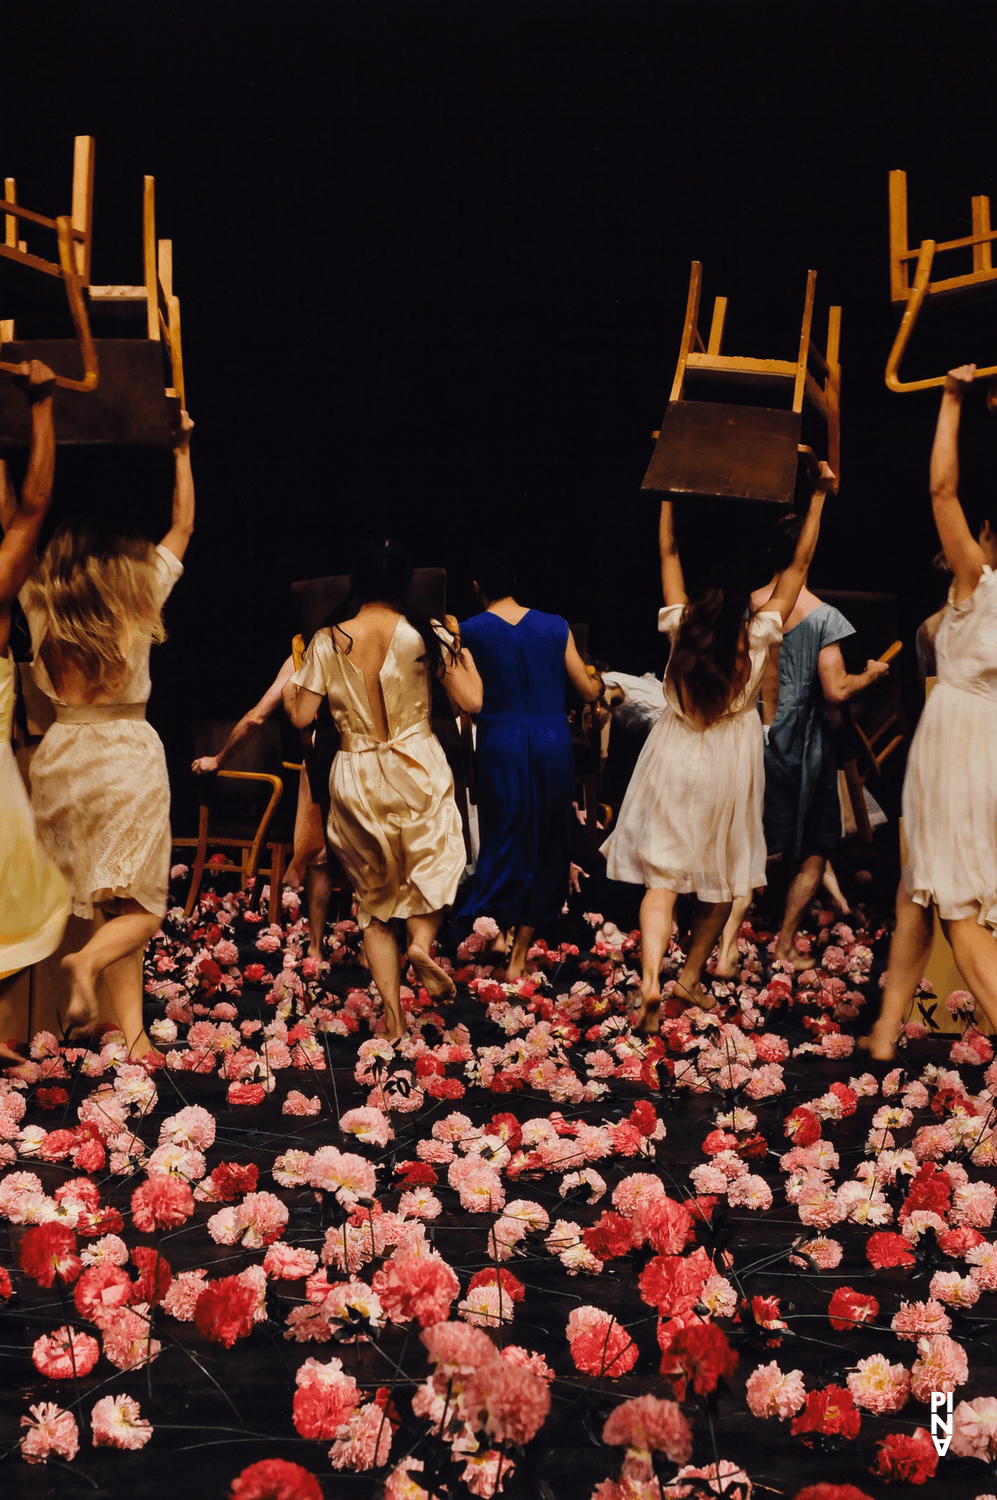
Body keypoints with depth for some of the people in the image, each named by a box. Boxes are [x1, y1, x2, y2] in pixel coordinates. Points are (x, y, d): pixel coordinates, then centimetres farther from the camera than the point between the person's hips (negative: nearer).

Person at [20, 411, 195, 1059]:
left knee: (99, 897, 7)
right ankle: (91, 958, -28)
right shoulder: (140, 594, -5)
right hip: (130, 750, -3)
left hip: (62, 753, 3)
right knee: (138, 907, 3)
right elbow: (183, 527, 10)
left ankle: (133, 1031, 3)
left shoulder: (39, 601, 1)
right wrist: (182, 451, 20)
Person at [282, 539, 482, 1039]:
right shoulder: (426, 634, -7)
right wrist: (464, 652, 11)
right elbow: (470, 702, -7)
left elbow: (301, 716, -2)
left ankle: (391, 1007, 6)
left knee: (374, 895, 12)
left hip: (356, 781, 2)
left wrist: (287, 687, 20)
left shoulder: (327, 642, -4)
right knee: (432, 865, 18)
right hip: (417, 770, -1)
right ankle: (422, 939, -14)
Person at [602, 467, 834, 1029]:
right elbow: (800, 565, -5)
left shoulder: (684, 627, -10)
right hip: (731, 764, 0)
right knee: (723, 877, 16)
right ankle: (691, 976, 24)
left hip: (676, 758, 0)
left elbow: (669, 552, 1)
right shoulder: (758, 636, -12)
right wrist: (819, 495, 1)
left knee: (663, 873, -2)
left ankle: (651, 981, -19)